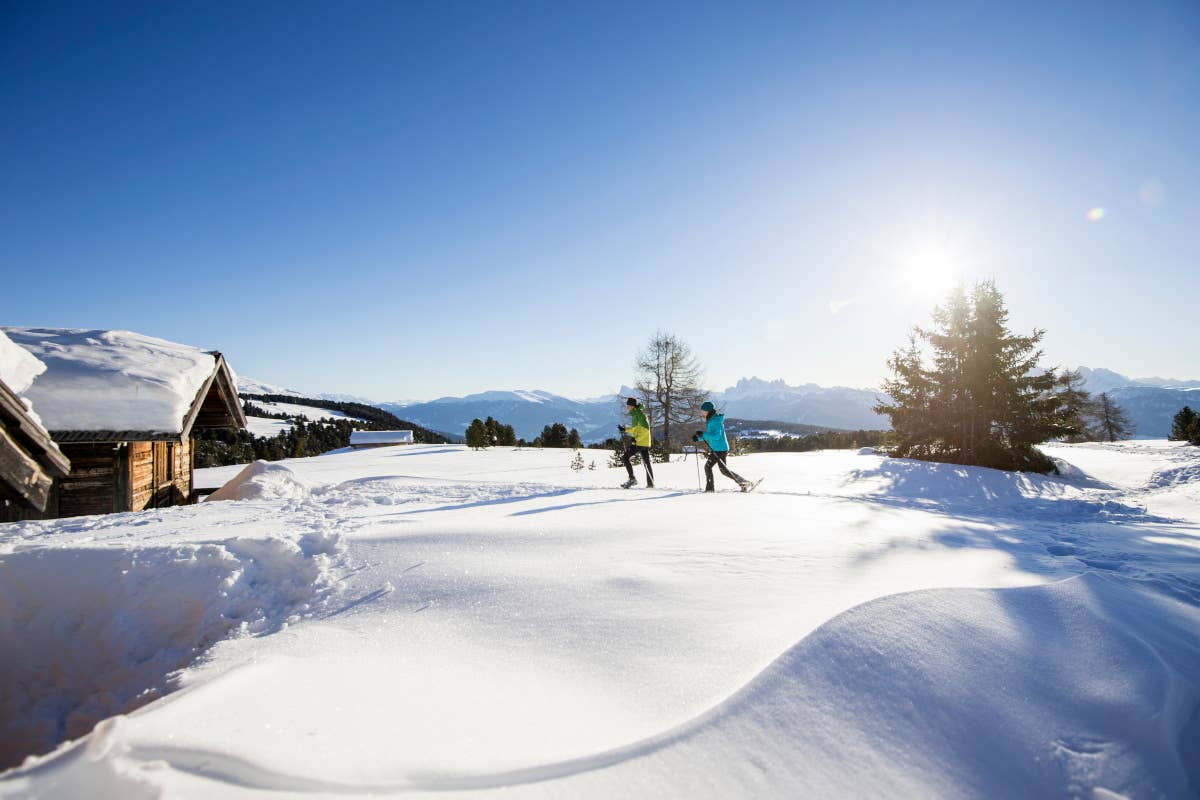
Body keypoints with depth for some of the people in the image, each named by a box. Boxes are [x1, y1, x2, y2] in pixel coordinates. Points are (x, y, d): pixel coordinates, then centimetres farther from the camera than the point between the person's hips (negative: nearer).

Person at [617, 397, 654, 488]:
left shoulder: (639, 413, -13)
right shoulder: (635, 414, 17)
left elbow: (646, 428, -21)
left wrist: (636, 439, -23)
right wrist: (625, 430, 21)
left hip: (640, 442, -10)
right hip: (645, 443, 10)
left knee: (625, 457, -7)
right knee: (646, 463, 10)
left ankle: (632, 479, -9)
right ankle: (650, 484, 13)